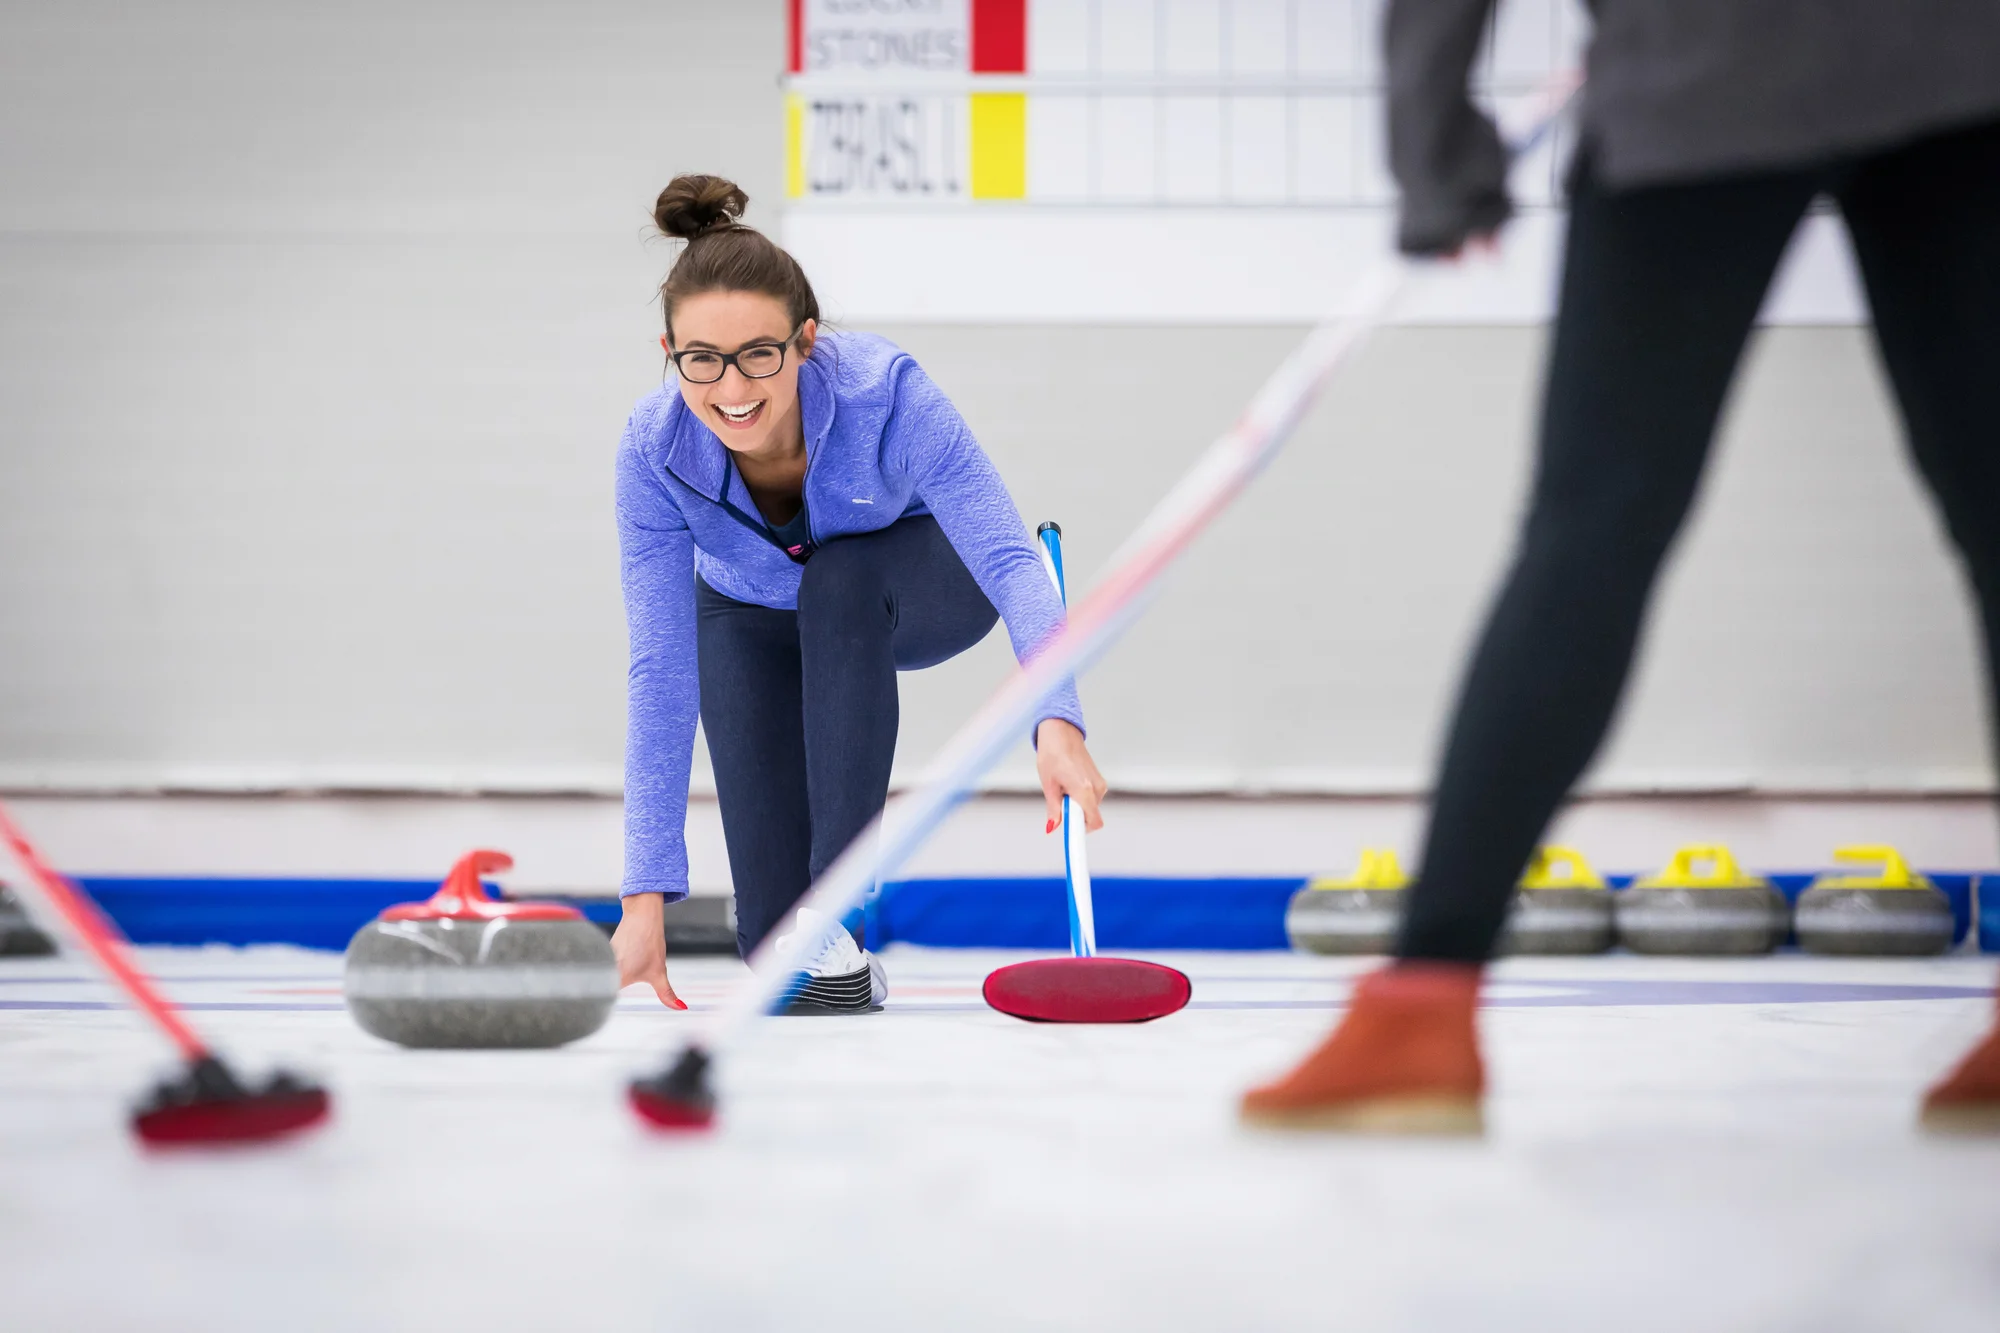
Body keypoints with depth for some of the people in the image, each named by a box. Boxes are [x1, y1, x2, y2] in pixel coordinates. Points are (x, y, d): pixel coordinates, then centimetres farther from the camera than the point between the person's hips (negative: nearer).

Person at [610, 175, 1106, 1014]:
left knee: (841, 577, -39)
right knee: (771, 931, -15)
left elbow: (1009, 558, -43)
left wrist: (1057, 722, -61)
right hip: (754, 621, 1)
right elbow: (661, 672, -31)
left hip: (920, 590, -1)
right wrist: (646, 897, -37)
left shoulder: (885, 394, -37)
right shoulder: (655, 450, -31)